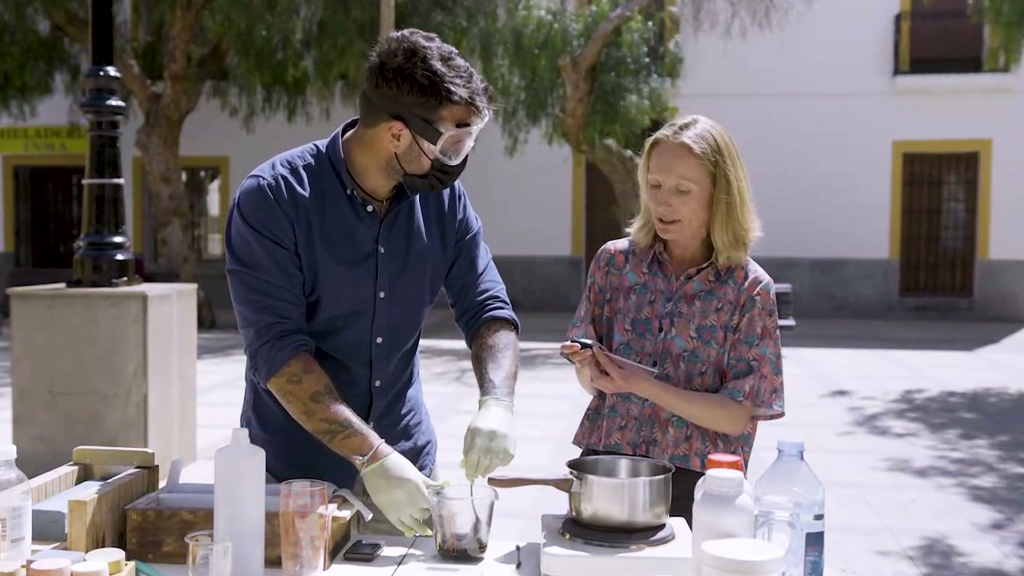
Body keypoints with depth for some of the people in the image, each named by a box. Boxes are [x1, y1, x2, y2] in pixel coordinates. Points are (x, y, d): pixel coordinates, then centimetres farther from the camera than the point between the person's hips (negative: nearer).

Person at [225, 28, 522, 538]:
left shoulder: (444, 199, -4)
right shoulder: (271, 199, -17)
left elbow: (487, 309, -2)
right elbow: (277, 349, -22)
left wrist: (497, 403, -21)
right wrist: (370, 456, -29)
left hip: (408, 465, 4)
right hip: (293, 474, -3)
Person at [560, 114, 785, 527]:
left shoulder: (749, 288, -8)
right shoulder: (615, 261, 0)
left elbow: (736, 418, -10)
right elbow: (590, 382, 7)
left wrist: (642, 385, -22)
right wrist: (589, 370, -16)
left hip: (693, 481, -2)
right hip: (604, 463, 2)